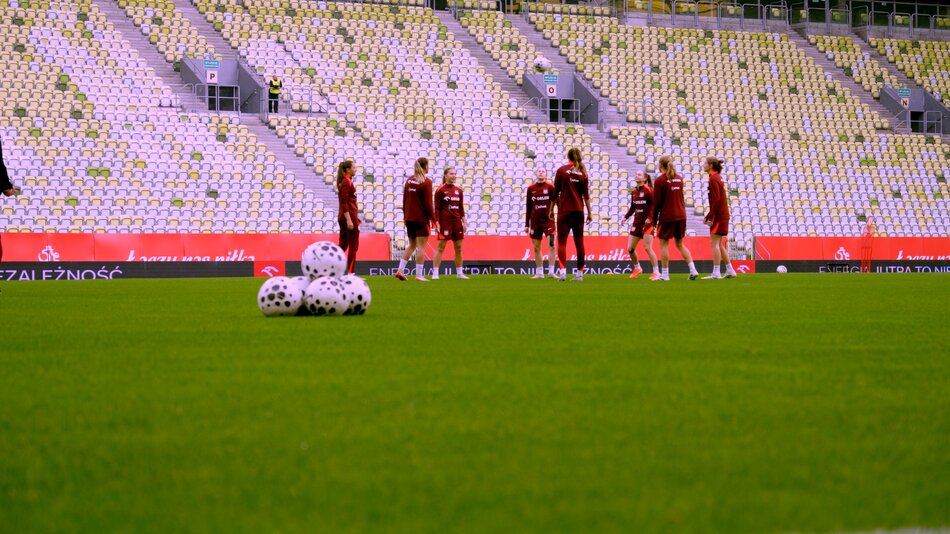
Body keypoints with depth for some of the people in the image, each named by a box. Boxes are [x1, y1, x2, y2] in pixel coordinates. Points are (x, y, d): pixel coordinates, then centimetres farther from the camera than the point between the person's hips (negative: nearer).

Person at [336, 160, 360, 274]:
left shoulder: (345, 182, 15)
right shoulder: (347, 183, -14)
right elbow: (344, 203, -20)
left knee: (343, 245, 11)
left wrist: (356, 217, 25)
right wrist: (349, 220, -24)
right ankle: (350, 272, 0)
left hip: (343, 217, 9)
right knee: (353, 246, -2)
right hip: (349, 217, -9)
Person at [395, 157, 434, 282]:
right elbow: (428, 203, -14)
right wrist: (433, 219, -7)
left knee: (412, 245, 17)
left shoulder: (409, 180, 8)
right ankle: (419, 275, -4)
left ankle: (400, 270, 7)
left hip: (409, 218, 6)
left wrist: (405, 216, 19)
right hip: (422, 219, -6)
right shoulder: (426, 182, -11)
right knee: (421, 246, -2)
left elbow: (404, 200, 12)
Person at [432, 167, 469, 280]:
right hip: (444, 222, -5)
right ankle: (435, 273, -5)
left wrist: (464, 221, 8)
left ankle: (459, 273, 15)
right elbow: (437, 208, -5)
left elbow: (461, 208, 15)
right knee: (441, 247, -7)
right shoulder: (440, 190, -3)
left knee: (458, 247, 7)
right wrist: (437, 223, -12)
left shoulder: (459, 190, 12)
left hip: (457, 222, 5)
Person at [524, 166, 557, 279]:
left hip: (548, 220, -3)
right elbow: (528, 207, 12)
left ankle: (551, 272, -9)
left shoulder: (550, 187, -1)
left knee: (551, 245, -13)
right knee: (536, 248, 6)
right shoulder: (531, 188, 7)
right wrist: (527, 224, 11)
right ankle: (539, 273, 15)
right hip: (535, 221, 3)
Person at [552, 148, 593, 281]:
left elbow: (555, 192, -1)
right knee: (579, 242, 8)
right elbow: (586, 195, 4)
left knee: (562, 241, -3)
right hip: (578, 210, 3)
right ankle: (580, 273, 10)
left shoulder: (561, 170, -3)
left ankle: (563, 270, -20)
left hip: (564, 210, -3)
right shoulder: (582, 173, 3)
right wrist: (590, 212, 10)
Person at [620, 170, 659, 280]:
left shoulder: (648, 190, -10)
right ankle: (637, 269, 27)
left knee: (647, 248, -13)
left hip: (647, 223, -7)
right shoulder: (634, 192, 11)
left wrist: (650, 217, -24)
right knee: (630, 248, 6)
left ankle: (656, 272, -5)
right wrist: (625, 217, 9)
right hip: (636, 222, 7)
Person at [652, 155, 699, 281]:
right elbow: (682, 198, 14)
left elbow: (657, 202, -8)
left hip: (666, 217, -6)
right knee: (680, 244, 13)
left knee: (663, 244, 3)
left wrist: (654, 219, -1)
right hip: (681, 216, 6)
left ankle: (665, 274, 1)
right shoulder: (679, 178, 9)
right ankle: (693, 270, 0)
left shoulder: (660, 180, -9)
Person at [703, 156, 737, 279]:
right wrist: (708, 216, 19)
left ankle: (716, 272, -10)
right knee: (719, 245, 15)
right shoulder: (718, 177, 16)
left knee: (714, 243, -8)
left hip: (718, 216, -10)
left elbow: (716, 200, -19)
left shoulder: (713, 179, -13)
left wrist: (710, 217, -18)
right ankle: (730, 270, 16)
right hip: (723, 215, 10)